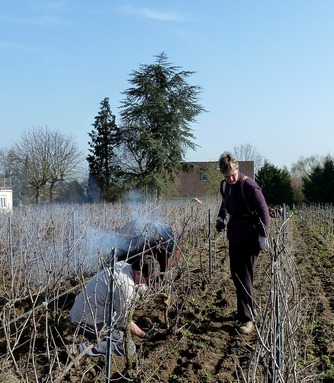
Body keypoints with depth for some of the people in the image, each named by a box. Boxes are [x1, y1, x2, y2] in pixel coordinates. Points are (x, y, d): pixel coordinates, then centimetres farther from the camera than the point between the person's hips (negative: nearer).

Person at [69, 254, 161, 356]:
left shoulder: (122, 264, -2)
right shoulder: (126, 287, -27)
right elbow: (124, 321, -15)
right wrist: (143, 334, -2)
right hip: (88, 322, -9)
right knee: (129, 348, -8)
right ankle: (84, 349, -12)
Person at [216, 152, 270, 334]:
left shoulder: (249, 186, -17)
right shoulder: (225, 185, 6)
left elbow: (264, 211, -15)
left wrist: (263, 236, -17)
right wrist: (221, 217, 4)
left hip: (249, 238, -8)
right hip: (234, 237, 8)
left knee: (244, 277, -6)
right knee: (236, 275, 15)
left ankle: (247, 319, 3)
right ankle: (246, 310, 33)